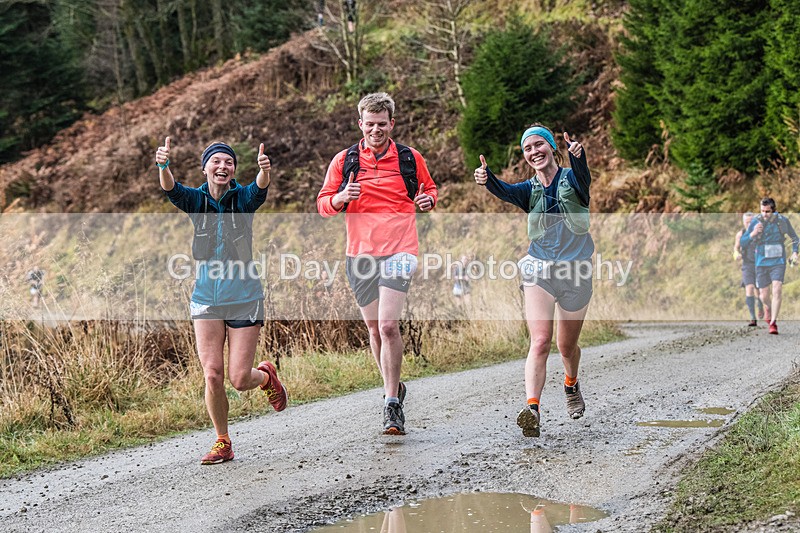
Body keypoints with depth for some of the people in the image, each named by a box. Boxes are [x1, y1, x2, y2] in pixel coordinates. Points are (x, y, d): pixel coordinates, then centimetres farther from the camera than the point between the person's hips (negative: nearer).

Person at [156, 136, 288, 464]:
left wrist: (265, 171, -49)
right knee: (212, 375, -6)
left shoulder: (244, 199, -3)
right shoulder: (195, 201, 0)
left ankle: (266, 375, 33)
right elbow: (170, 188, -20)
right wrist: (163, 166, -43)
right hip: (206, 299, 2)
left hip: (244, 298, -1)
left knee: (240, 379, -3)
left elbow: (260, 188, -26)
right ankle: (222, 443, 13)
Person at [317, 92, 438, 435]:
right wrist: (340, 198, -13)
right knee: (374, 327, 11)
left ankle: (392, 406, -11)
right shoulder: (344, 160, 6)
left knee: (388, 325, -16)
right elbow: (323, 204, 9)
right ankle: (394, 387, 32)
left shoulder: (410, 159, 6)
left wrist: (428, 200, -3)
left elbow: (430, 189, 21)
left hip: (399, 251, -3)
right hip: (360, 253, 3)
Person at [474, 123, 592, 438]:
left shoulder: (571, 179, -2)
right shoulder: (530, 190, 4)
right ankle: (532, 410, -27)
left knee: (567, 345, 14)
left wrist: (577, 156, -51)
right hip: (538, 270, 1)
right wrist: (487, 179, -41)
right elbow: (505, 192, -18)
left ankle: (571, 385, 46)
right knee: (540, 341, -16)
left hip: (576, 272, -1)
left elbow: (582, 177, -27)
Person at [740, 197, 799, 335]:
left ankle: (773, 323, -16)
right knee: (764, 295, 7)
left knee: (777, 290, -19)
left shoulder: (783, 221, -5)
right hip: (761, 263, 1)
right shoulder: (755, 222, -8)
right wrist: (753, 234, -24)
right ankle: (768, 308, 43)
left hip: (778, 262, -1)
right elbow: (743, 243, -5)